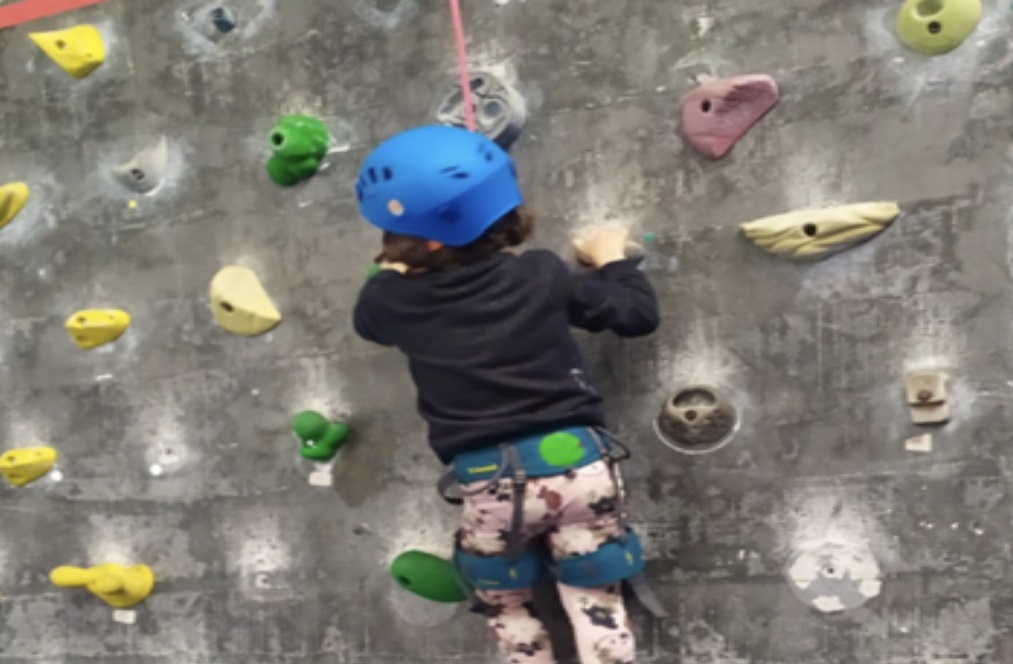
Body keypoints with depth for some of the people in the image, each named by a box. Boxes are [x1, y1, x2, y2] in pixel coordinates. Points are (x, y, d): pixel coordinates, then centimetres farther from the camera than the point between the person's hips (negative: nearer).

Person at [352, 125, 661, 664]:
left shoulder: (392, 298, -1)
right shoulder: (542, 273, 1)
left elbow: (367, 318, 24)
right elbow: (639, 314, 7)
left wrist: (394, 268, 38)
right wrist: (612, 260, 24)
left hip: (490, 487, -1)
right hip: (578, 465, 1)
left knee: (507, 608, 25)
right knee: (596, 605, 13)